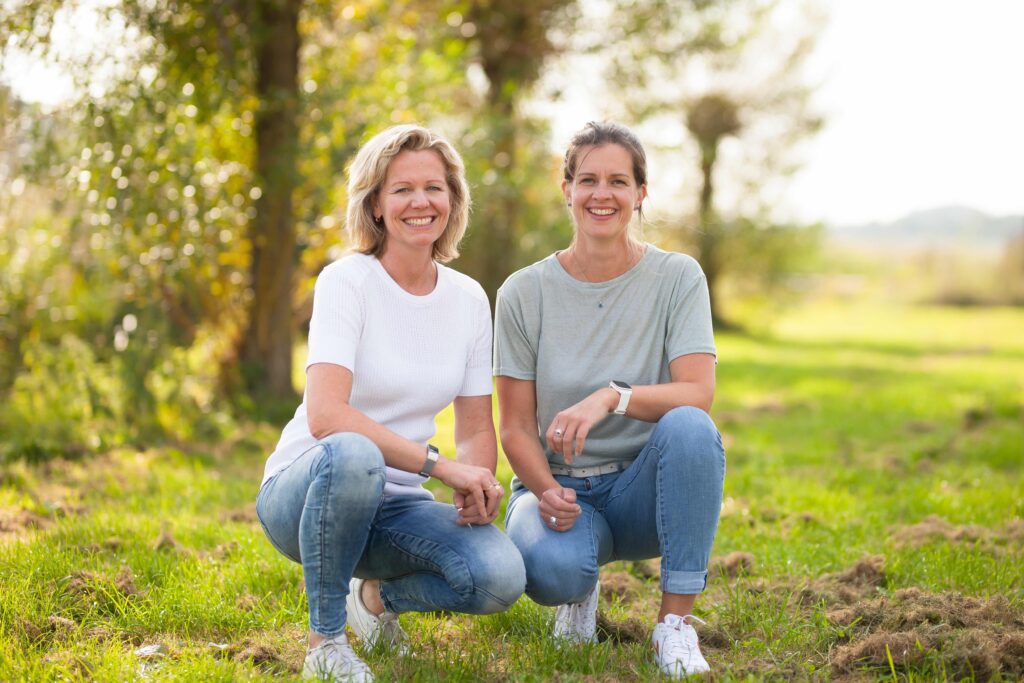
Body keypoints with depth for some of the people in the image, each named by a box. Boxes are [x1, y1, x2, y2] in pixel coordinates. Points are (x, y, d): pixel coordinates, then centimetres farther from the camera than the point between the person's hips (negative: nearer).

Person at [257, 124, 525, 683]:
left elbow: (477, 431, 7)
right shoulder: (346, 281, -13)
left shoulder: (468, 299, 4)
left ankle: (378, 594, 10)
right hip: (302, 491, -4)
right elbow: (325, 415, -26)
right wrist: (439, 464, -30)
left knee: (501, 577, -25)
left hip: (391, 502, 5)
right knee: (353, 456, -41)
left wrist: (476, 481, -16)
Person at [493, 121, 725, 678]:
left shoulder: (678, 278, -4)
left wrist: (611, 397, -34)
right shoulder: (524, 293, -3)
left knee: (689, 427, -34)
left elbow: (698, 394, -17)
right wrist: (546, 491, -22)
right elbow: (516, 426, -2)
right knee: (550, 568, -35)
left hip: (644, 487, 0)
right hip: (556, 482, 0)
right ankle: (580, 589, 7)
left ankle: (676, 621, -20)